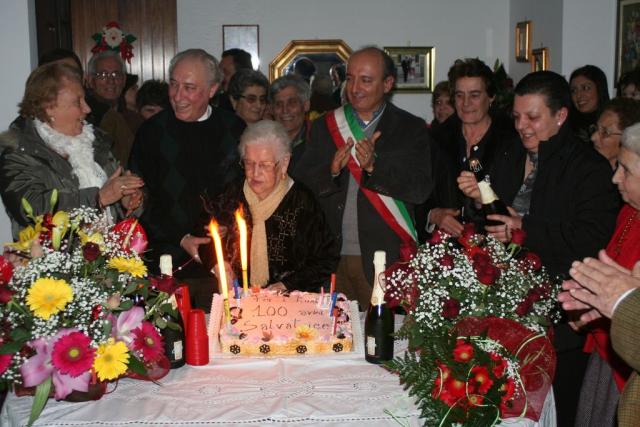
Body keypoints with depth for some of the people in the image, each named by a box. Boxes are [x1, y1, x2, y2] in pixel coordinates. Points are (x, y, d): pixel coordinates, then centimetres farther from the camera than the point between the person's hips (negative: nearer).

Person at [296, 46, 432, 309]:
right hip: (331, 258, 2)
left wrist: (374, 166, -21)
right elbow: (302, 186, 3)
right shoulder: (324, 127, 9)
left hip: (385, 258, -2)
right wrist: (332, 170, -16)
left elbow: (421, 190, -8)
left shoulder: (412, 129, 2)